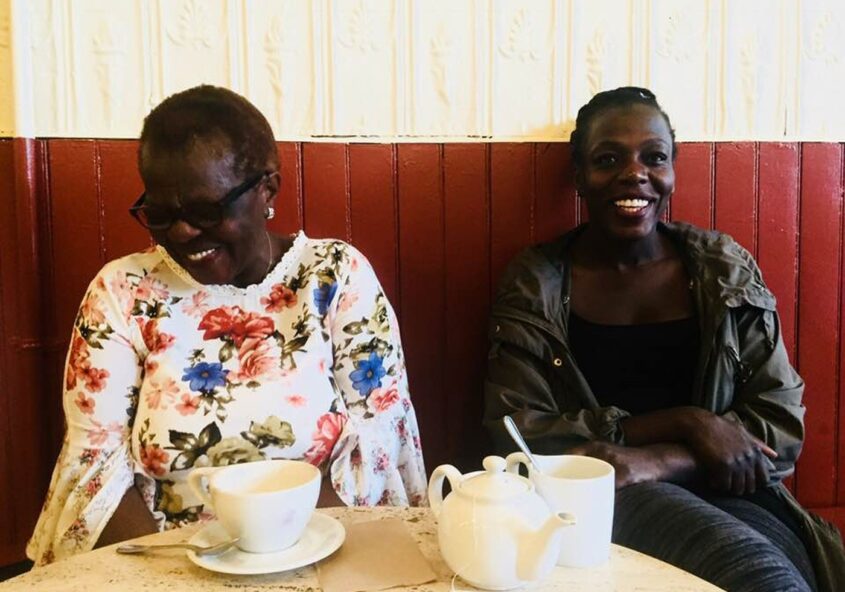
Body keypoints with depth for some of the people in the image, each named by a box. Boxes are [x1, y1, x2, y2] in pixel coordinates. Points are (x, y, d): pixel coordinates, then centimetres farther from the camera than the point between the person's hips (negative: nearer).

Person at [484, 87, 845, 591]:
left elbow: (782, 427, 2)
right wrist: (682, 423, -14)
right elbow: (518, 436, -6)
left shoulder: (725, 270, 7)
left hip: (723, 493, 3)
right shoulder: (535, 285, 1)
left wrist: (659, 461, -18)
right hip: (601, 496, -3)